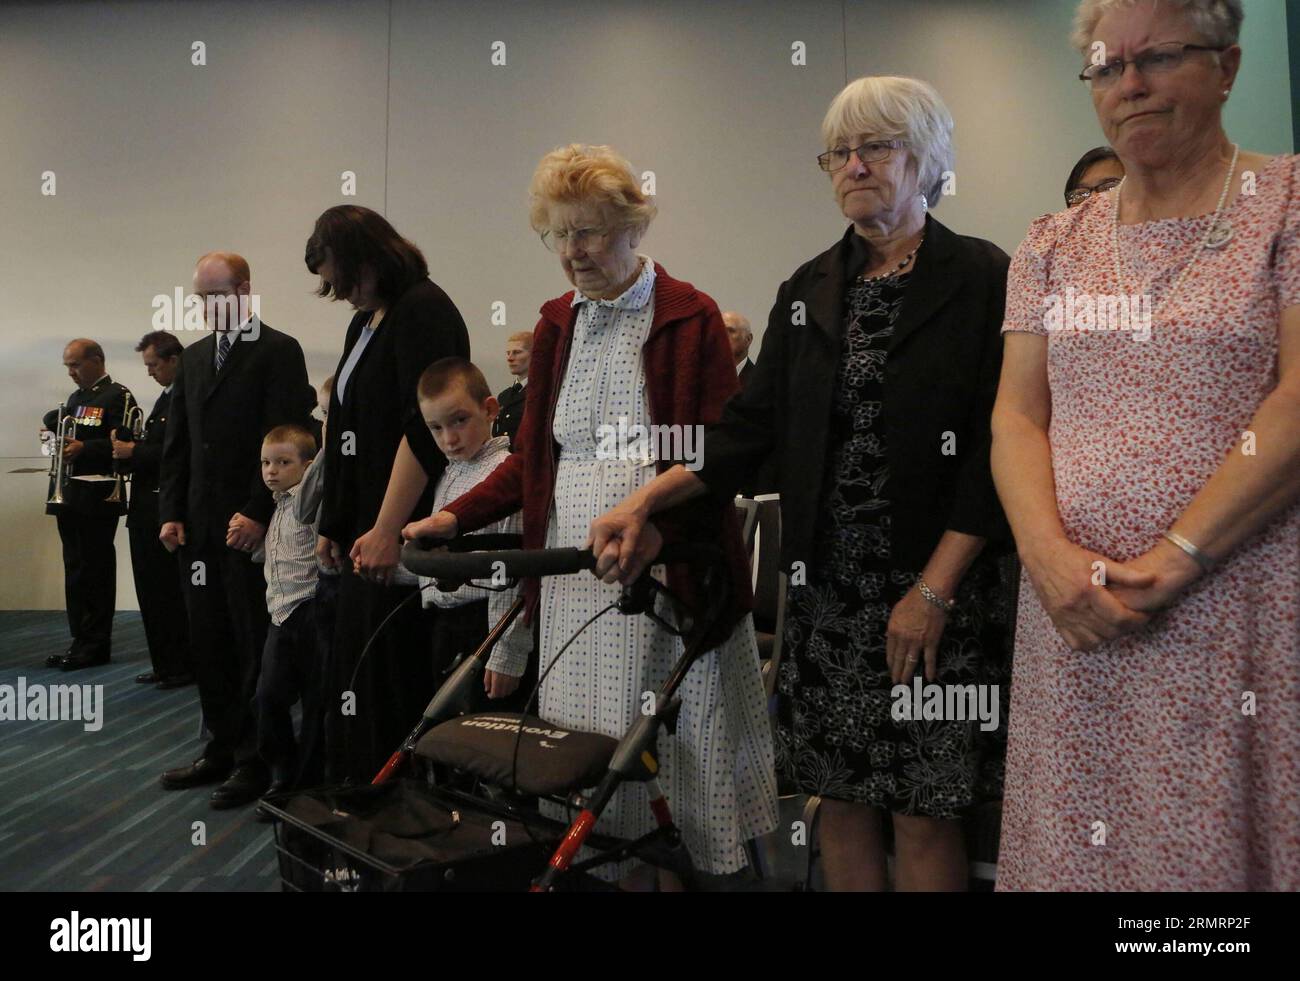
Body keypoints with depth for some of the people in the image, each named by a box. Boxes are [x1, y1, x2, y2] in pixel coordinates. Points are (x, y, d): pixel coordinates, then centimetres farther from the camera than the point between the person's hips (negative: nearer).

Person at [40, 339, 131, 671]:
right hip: (70, 495, 9)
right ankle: (80, 641, 21)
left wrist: (84, 448, -25)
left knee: (96, 571, -1)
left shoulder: (117, 396, -8)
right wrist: (55, 423, 6)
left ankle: (95, 647, 6)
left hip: (97, 497, -8)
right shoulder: (75, 398, 19)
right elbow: (53, 422, 26)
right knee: (75, 570, 13)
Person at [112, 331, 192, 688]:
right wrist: (127, 452, 2)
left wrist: (135, 451, -15)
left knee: (170, 592, -2)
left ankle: (182, 666, 8)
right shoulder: (166, 397, 18)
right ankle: (164, 664, 23)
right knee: (151, 592, 14)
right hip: (147, 510, 10)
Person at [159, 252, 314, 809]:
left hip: (249, 525, -7)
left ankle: (254, 761, 10)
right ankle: (223, 748, 22)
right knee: (208, 642, 10)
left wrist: (256, 512, -17)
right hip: (200, 526, 7)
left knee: (254, 643, 0)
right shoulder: (194, 358, 17)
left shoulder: (279, 352, -4)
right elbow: (177, 442, 17)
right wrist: (172, 511, 8)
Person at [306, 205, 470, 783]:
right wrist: (332, 525, 18)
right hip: (364, 531, 9)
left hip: (400, 535, -9)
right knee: (353, 674, 14)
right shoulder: (364, 325, 17)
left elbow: (423, 430, -21)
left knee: (393, 684, -2)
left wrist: (387, 531, -23)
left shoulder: (423, 310, -10)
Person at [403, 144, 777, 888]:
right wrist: (452, 519, 3)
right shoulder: (556, 325, 13)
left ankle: (677, 870, 23)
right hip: (572, 570, 5)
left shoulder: (691, 317, -3)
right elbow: (533, 458, 15)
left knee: (670, 747, 4)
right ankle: (622, 871, 23)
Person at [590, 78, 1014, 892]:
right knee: (841, 796, 11)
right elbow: (753, 427, 7)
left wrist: (934, 590, -14)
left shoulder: (982, 278, -2)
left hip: (936, 589, -4)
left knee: (924, 813, 2)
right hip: (826, 591, 4)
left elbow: (996, 444, -8)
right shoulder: (808, 291, 12)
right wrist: (645, 501, -4)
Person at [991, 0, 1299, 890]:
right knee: (1083, 842, 10)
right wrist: (1050, 555, -11)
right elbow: (1016, 416, 5)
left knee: (1224, 843, 4)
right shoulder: (1056, 243, 12)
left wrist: (1172, 560, -16)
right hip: (1077, 608, 4)